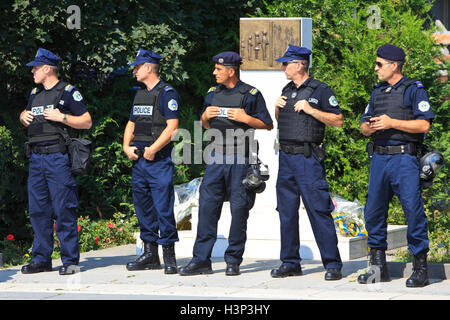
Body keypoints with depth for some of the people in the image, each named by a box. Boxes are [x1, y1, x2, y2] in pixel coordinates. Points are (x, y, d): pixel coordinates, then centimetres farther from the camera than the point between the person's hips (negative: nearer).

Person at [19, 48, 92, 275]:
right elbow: (25, 114, 34)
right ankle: (41, 259, 14)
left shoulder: (68, 92, -2)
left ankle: (70, 260, -4)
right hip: (36, 158, 7)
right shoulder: (35, 93, 18)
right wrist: (24, 116, 11)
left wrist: (62, 117, -14)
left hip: (58, 157, -7)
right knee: (37, 210, 7)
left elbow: (87, 122, -3)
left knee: (64, 210, -7)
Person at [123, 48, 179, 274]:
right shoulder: (140, 95, 19)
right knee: (143, 207, 10)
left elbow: (172, 127, -14)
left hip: (159, 161, -8)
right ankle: (150, 254, 16)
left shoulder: (167, 93, -7)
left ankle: (169, 257, -7)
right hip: (139, 160, 8)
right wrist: (127, 147, 5)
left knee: (163, 208, -10)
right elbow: (131, 124, 23)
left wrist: (152, 149, -17)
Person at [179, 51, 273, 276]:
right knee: (207, 206, -1)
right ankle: (201, 260, 0)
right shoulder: (213, 94, 13)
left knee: (239, 209, -1)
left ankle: (233, 261, 7)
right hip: (216, 157, 5)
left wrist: (245, 118, -14)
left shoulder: (250, 95, -2)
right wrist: (205, 117, 2)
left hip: (240, 159, -5)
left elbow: (268, 125, 1)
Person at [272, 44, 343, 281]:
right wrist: (277, 108, 6)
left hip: (308, 158, -7)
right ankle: (290, 263, 14)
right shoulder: (287, 91, 16)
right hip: (286, 157, 7)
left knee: (319, 211, -10)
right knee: (286, 212, 7)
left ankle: (332, 265, -8)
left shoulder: (320, 90, -5)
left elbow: (338, 120, -7)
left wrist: (310, 110, -14)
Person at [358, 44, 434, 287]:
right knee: (373, 212, 6)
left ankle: (420, 269, -6)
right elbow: (364, 127, 21)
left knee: (413, 210, -11)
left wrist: (392, 123, -16)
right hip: (379, 158, 7)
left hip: (404, 158, -7)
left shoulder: (414, 89, -2)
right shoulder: (377, 92, 18)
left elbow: (424, 125, -10)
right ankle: (378, 267, 14)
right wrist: (369, 127, -3)